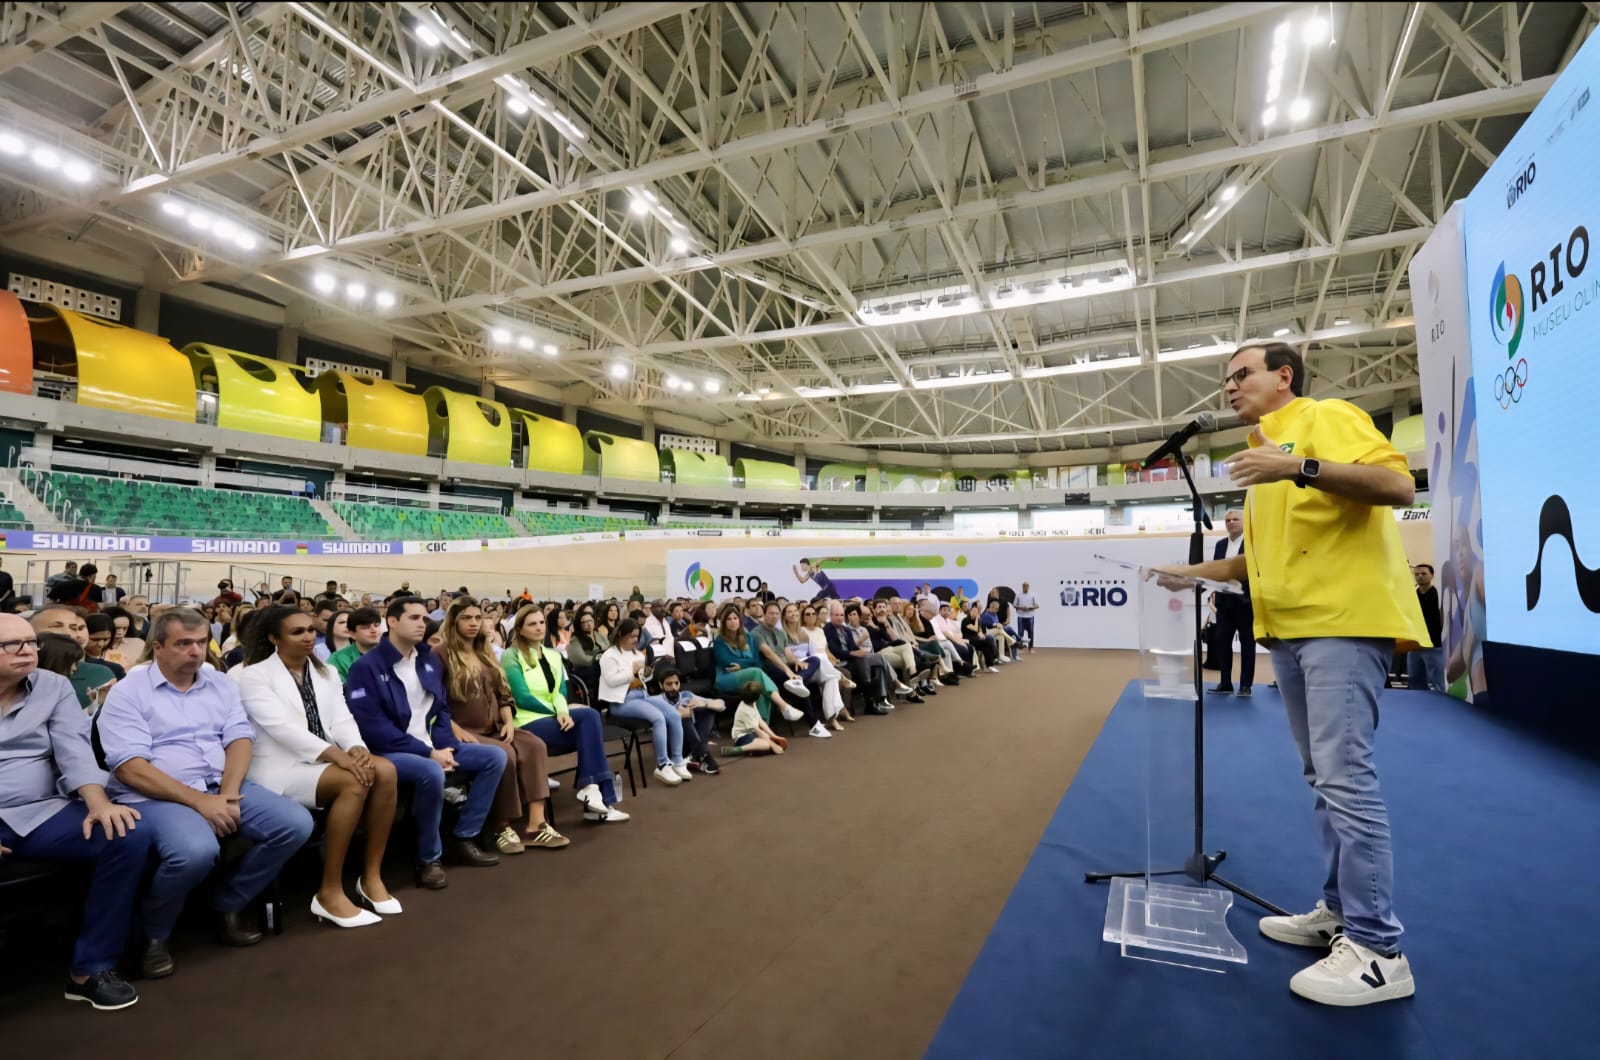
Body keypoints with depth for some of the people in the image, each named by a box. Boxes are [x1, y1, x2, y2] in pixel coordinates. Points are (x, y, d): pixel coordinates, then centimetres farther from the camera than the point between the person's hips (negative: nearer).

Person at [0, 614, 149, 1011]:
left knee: (131, 835, -24)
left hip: (41, 813, 2)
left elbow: (74, 749, -3)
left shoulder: (53, 687, 8)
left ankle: (91, 967, -9)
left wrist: (99, 804, -21)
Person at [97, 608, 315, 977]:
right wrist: (200, 801, -20)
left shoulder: (220, 684, 12)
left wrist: (228, 794, -14)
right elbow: (130, 768, -12)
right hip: (156, 795, -5)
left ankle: (229, 904, 8)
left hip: (225, 786, 5)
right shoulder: (128, 692, -3)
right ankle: (153, 933, -3)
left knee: (296, 824, -16)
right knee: (196, 850, -36)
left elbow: (240, 739, 5)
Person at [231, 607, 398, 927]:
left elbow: (342, 719, 5)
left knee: (385, 770, -23)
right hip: (279, 767, -6)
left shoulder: (326, 673, 15)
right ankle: (329, 892, -21)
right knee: (353, 781, -32)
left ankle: (371, 876, -11)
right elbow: (281, 727, -18)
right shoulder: (254, 675, -4)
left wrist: (356, 748, -18)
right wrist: (336, 754, -29)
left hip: (324, 760, 6)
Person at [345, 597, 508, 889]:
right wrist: (428, 753, -21)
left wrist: (444, 746, -7)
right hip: (389, 752, -7)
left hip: (432, 747, 7)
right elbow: (373, 728, -19)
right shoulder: (366, 667, -11)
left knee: (495, 756, -5)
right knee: (432, 772, -37)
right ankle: (429, 858, -15)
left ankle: (463, 839, 2)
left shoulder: (428, 660, 10)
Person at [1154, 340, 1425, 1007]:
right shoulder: (1264, 456, 23)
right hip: (1289, 630, 9)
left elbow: (1397, 483, -16)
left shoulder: (1325, 417, -1)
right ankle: (1340, 912, 23)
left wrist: (1300, 466, -26)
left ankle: (1377, 950, -2)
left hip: (1341, 621, -9)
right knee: (1324, 777, 13)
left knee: (1345, 776, -10)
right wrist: (1195, 571, 21)